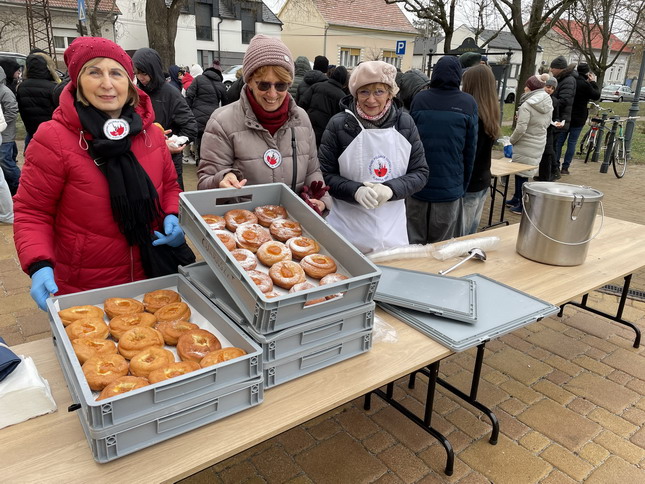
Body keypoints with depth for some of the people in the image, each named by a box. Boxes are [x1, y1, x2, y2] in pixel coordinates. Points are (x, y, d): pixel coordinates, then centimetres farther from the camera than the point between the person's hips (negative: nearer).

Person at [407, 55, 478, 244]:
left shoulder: (419, 99, -1)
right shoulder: (469, 103, -2)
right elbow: (470, 150, 1)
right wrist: (463, 186, 11)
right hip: (450, 188, -1)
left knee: (413, 242, 10)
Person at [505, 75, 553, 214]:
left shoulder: (526, 106, -19)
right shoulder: (549, 104, 5)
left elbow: (520, 128, -21)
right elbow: (547, 123, 15)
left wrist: (512, 140, -6)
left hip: (525, 146, -8)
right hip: (539, 144, 8)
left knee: (521, 174, 1)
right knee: (522, 173, 18)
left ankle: (522, 205, 6)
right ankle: (517, 198, 30)